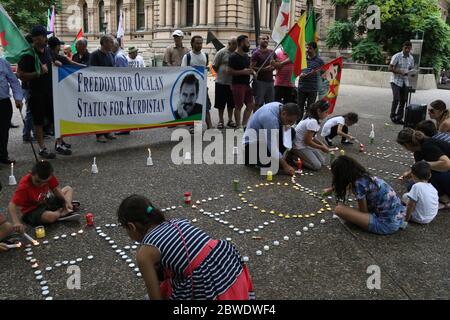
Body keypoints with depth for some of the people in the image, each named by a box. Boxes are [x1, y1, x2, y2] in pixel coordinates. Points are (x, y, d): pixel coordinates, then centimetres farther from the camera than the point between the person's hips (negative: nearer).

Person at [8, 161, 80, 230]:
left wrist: (66, 201, -15)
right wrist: (16, 222, -52)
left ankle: (65, 211, -12)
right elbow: (11, 205, -36)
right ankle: (61, 212, -2)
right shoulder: (24, 186, -31)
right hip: (32, 211, -7)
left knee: (68, 189, 13)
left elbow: (56, 189, -1)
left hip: (45, 203, 7)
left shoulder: (48, 176, -17)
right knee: (51, 216, -39)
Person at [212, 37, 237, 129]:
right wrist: (221, 73, -1)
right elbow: (214, 66, -2)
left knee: (231, 103, 11)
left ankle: (230, 120, 22)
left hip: (232, 82, 4)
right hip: (221, 82, -4)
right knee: (221, 103, 3)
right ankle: (221, 121, 13)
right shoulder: (221, 52, -5)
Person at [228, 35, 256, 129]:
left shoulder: (246, 55, 16)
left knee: (251, 105, 9)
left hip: (246, 84, 9)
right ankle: (238, 126, 9)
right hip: (237, 84, -9)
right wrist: (243, 72, -21)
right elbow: (231, 71, -15)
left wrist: (252, 71, 5)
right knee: (238, 106, -1)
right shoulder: (233, 57, -10)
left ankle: (244, 124, 20)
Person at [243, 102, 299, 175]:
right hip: (252, 143, -9)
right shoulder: (270, 118, -34)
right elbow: (272, 147, -32)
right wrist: (285, 166, -29)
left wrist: (286, 125, -13)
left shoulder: (281, 107, -7)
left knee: (291, 132, -3)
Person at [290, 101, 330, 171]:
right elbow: (308, 141, -23)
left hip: (305, 144, 10)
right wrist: (322, 148, -12)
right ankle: (294, 157, -3)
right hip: (299, 146, -10)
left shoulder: (314, 120, 1)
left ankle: (298, 155, 12)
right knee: (317, 166, -12)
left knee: (322, 161, 8)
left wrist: (322, 144, 0)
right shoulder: (312, 122, -27)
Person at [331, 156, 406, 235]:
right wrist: (332, 189, 44)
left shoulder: (359, 183, -16)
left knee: (339, 209, -13)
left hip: (386, 226, -9)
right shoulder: (366, 176, 9)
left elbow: (364, 211, -7)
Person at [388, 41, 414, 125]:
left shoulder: (411, 58, 7)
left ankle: (399, 118, 15)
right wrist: (400, 72, -22)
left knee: (403, 100, 5)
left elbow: (411, 69, 17)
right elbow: (390, 68, -11)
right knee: (396, 99, -13)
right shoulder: (397, 56, -10)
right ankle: (393, 116, 5)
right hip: (396, 81, -5)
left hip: (405, 82, 5)